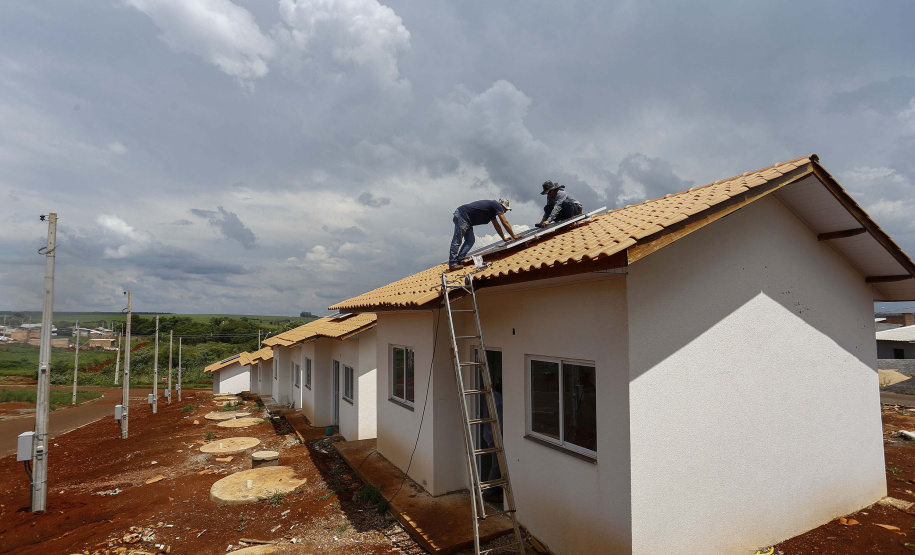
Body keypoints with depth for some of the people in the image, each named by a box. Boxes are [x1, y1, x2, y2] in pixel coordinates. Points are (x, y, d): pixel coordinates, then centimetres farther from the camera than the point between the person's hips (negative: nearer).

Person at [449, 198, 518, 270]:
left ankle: (459, 261, 2)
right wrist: (513, 236, 0)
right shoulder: (497, 205, -5)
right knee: (457, 241, -9)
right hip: (462, 215, -10)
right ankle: (452, 264, -9)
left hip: (466, 219, 10)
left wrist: (504, 238, 31)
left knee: (470, 240, 7)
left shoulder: (492, 209, 23)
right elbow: (505, 223, -7)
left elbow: (496, 226, 30)